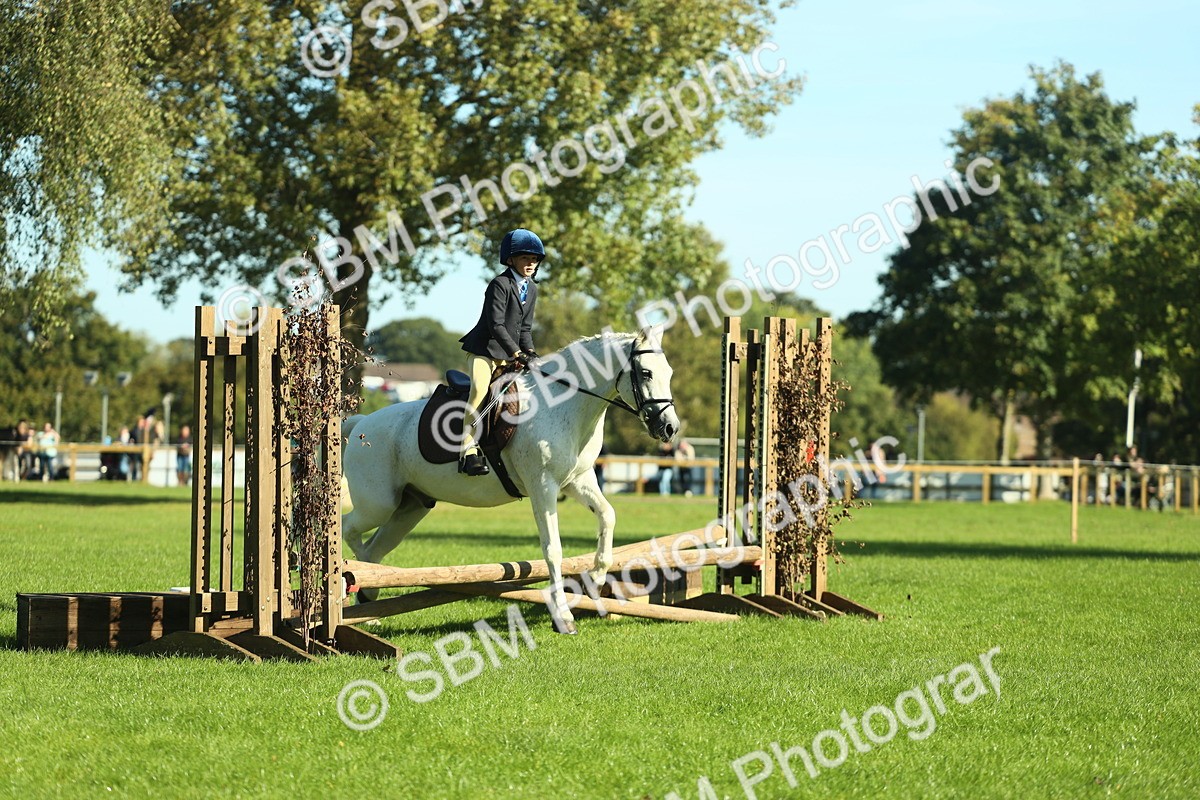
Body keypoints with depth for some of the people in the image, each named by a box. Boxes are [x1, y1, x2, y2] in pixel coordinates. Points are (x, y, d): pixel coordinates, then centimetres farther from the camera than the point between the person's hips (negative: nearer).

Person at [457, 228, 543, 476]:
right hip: (484, 349, -9)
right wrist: (517, 354, -25)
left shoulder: (532, 289, 12)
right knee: (480, 388, -29)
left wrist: (529, 352, -4)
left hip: (509, 354, 9)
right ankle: (468, 451, -34)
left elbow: (525, 327, 14)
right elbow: (496, 325, -20)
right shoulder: (500, 284, -14)